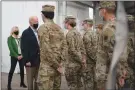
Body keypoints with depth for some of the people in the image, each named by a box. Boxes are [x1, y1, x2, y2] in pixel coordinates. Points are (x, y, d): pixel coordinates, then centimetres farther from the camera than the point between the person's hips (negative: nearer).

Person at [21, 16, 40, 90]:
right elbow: (24, 48, -13)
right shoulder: (26, 33, -8)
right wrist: (27, 60, -18)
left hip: (39, 60, 6)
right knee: (30, 80, 4)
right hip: (30, 60, -6)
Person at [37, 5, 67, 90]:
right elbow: (64, 45, 5)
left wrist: (57, 66, -12)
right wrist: (60, 62, 1)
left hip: (47, 66, -7)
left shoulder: (43, 27, -11)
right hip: (58, 65, 7)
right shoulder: (59, 28, 9)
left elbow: (46, 49, -17)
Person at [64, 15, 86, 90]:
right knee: (78, 83, 16)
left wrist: (81, 61, -13)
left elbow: (72, 50, -19)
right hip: (78, 62, 9)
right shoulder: (78, 33, 13)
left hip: (72, 63, -9)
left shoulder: (70, 33, -14)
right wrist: (83, 59, 12)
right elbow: (82, 48, 12)